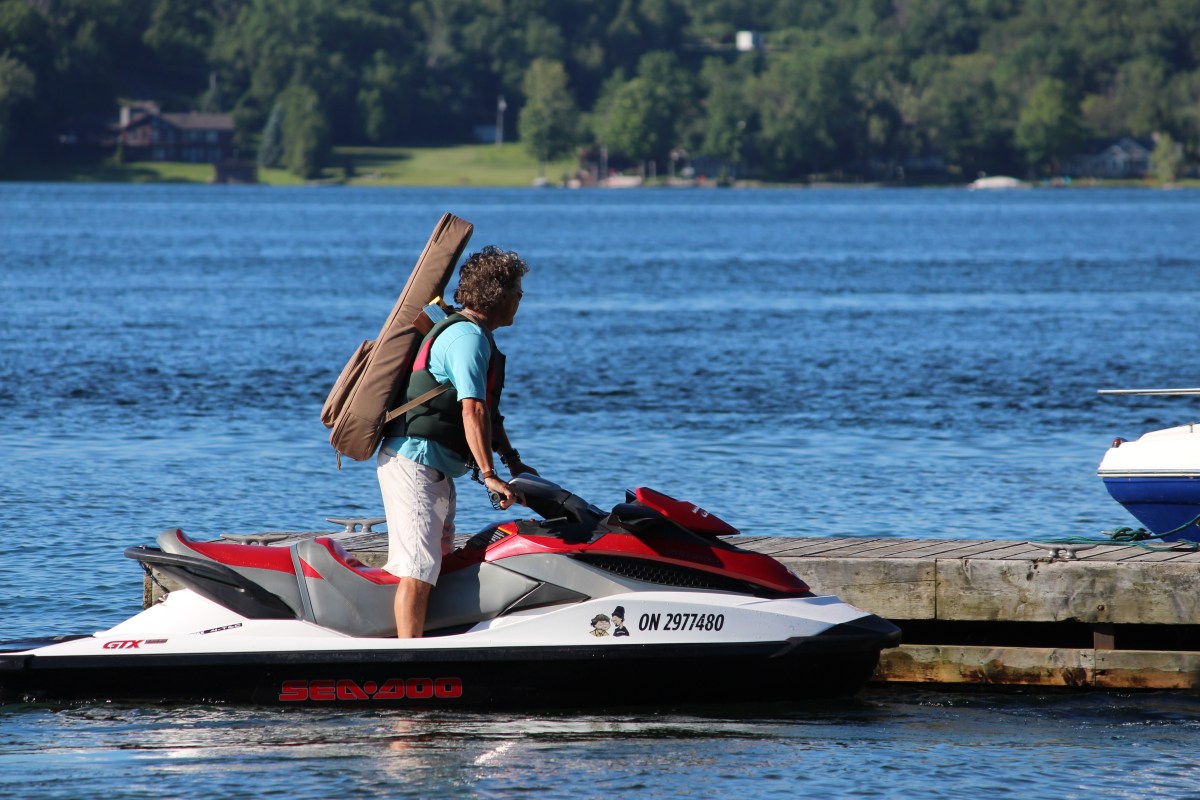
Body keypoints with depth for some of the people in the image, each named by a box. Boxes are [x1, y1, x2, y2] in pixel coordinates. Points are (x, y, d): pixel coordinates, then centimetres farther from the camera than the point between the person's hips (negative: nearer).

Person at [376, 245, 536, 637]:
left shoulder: (472, 334, 17)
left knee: (439, 563, 16)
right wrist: (490, 475, -26)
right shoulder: (468, 337, -16)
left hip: (437, 469, 11)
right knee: (419, 569, -17)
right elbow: (473, 410, -24)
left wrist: (514, 462, 18)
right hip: (414, 463, -11)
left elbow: (489, 410, 23)